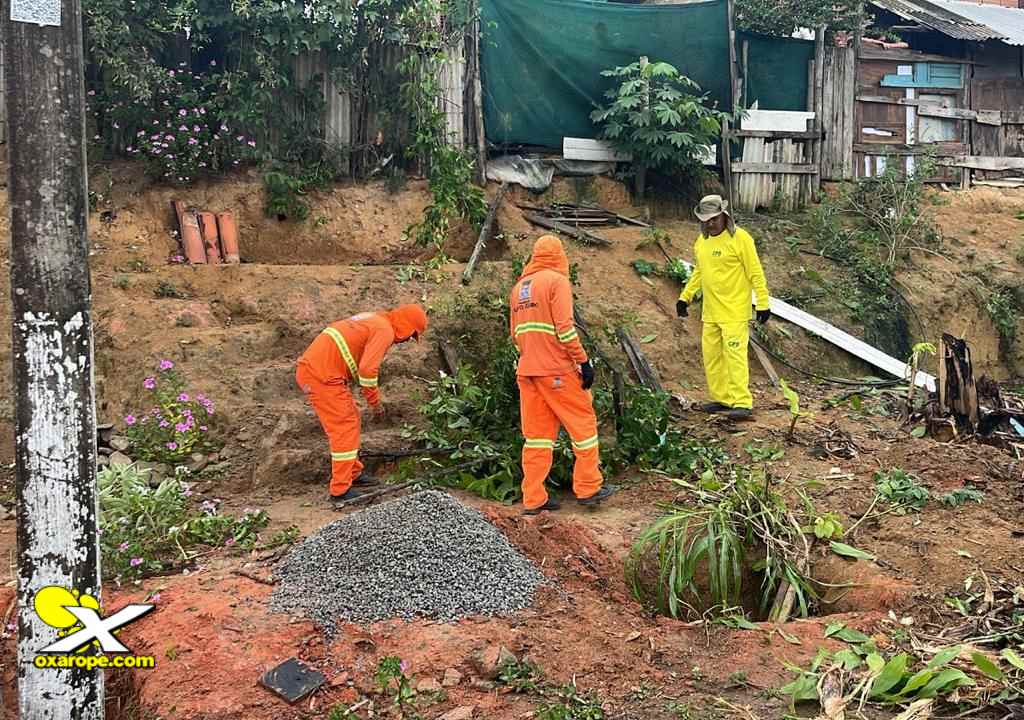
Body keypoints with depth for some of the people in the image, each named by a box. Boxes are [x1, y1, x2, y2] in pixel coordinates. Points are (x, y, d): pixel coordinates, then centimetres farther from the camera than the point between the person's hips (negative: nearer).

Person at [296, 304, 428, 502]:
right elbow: (367, 369, -19)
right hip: (322, 376, -10)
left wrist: (374, 399, 28)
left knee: (350, 420, 21)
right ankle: (340, 490, 3)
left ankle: (353, 473, 32)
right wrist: (375, 402, -6)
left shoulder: (373, 320, 21)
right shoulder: (385, 331, -9)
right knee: (344, 429, -2)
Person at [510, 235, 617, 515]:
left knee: (537, 433, 10)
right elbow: (565, 328, -16)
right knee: (583, 424, 7)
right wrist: (584, 362, -12)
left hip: (527, 371, 7)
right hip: (558, 370, -7)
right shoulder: (557, 281, -7)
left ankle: (533, 499, 11)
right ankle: (588, 488, 13)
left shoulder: (518, 287, 15)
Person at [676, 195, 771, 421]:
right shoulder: (701, 241, 10)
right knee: (711, 356, 10)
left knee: (735, 356, -10)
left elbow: (756, 273, -11)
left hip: (735, 312, -7)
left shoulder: (740, 238, -11)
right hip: (710, 313, 7)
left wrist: (763, 303, -13)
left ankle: (742, 403, -7)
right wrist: (685, 297, 19)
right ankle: (721, 398, 21)